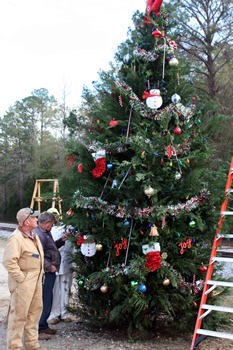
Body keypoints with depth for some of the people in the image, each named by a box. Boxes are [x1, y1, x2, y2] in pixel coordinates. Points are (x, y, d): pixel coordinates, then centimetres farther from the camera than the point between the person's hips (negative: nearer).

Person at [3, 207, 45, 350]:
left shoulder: (34, 236, 12)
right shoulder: (16, 238, -19)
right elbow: (9, 261, -26)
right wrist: (20, 278, -22)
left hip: (36, 280, 10)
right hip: (23, 283, -9)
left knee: (36, 310, 16)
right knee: (19, 314, -2)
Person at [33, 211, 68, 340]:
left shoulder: (45, 233, 16)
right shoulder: (38, 234, -19)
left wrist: (61, 241, 17)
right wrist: (50, 267, -18)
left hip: (49, 273, 11)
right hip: (45, 274, -11)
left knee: (47, 300, 18)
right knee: (44, 301, -6)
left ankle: (43, 326, 29)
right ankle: (38, 330, 2)